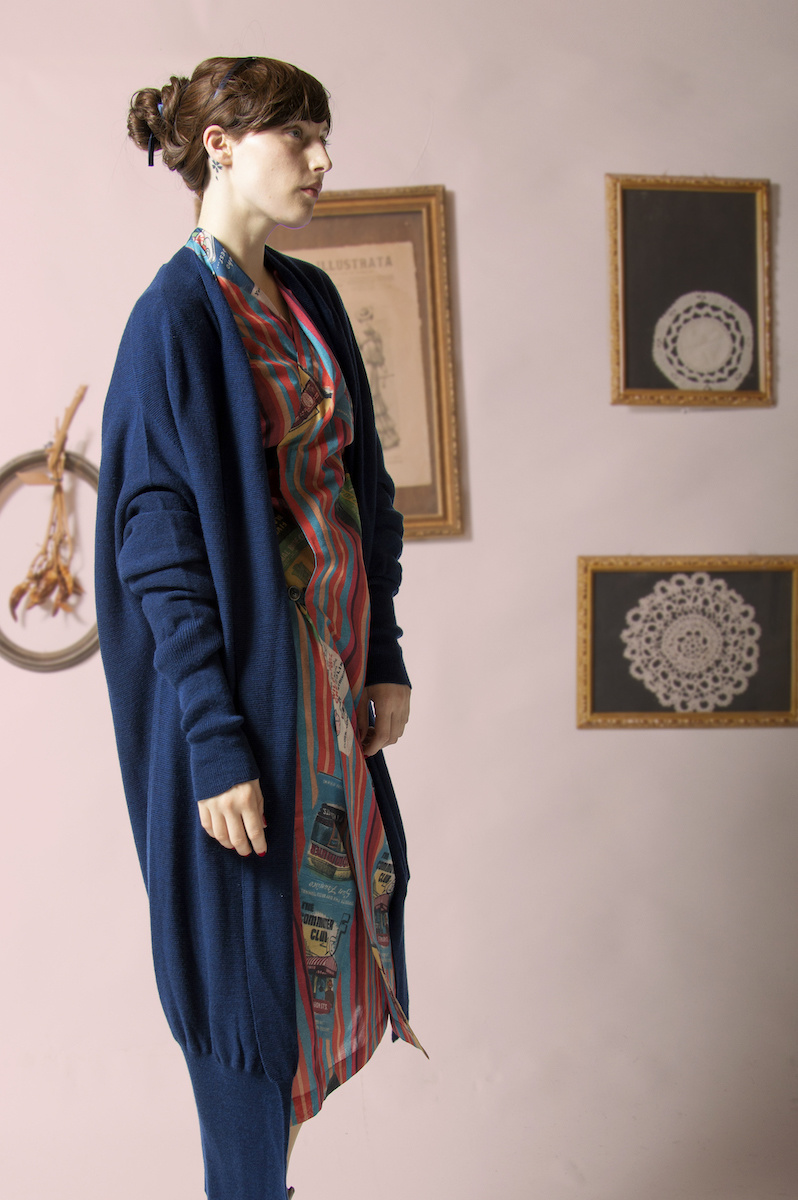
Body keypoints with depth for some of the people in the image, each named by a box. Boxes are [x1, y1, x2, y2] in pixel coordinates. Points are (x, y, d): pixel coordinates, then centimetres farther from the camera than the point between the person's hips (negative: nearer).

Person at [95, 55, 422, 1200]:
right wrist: (218, 744, -20)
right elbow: (160, 544, -17)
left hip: (336, 658, 8)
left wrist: (385, 652, 10)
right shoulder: (175, 314, -13)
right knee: (253, 947, 4)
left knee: (337, 900, 16)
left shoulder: (310, 299, 10)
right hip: (243, 669, -8)